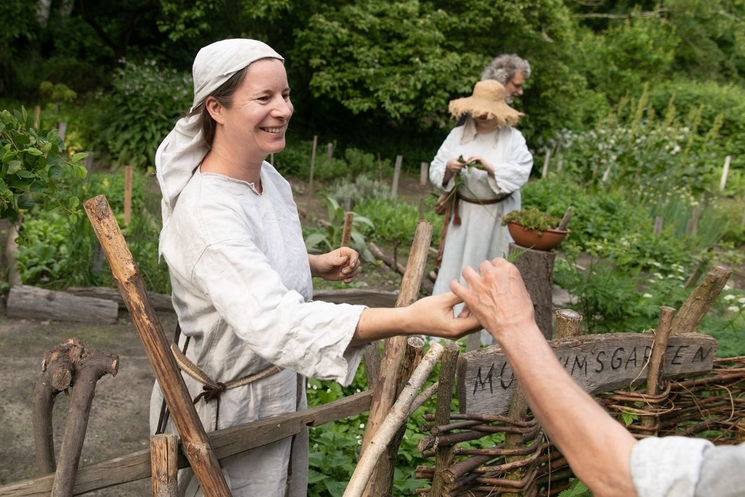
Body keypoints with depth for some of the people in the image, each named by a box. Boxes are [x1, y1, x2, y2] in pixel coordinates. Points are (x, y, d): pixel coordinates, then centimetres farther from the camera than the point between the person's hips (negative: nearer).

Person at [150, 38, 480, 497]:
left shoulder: (268, 175, -4)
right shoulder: (205, 213, -32)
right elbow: (276, 322, -45)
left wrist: (317, 265, -3)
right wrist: (411, 319, -55)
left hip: (280, 390, 8)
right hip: (223, 407, -7)